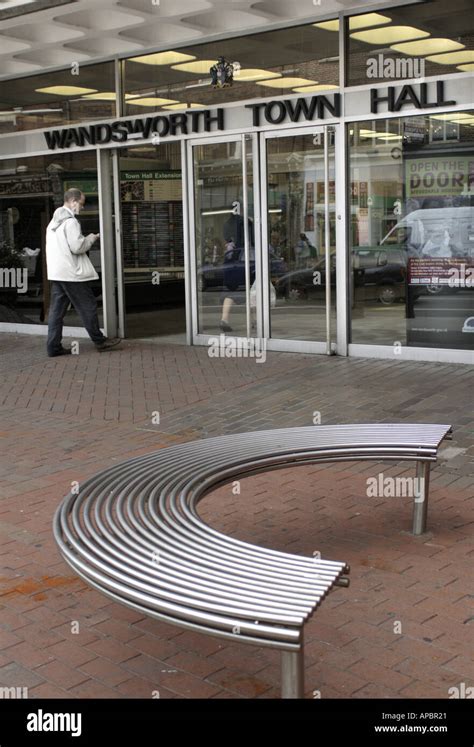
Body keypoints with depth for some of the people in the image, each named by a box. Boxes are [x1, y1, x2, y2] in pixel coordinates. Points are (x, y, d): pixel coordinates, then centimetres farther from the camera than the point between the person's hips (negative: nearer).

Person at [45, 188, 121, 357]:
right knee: (88, 306, 1)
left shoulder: (53, 222, 17)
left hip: (56, 272, 9)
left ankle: (53, 346, 6)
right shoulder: (71, 221, -14)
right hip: (71, 273, -9)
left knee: (57, 310, 7)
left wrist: (85, 240, 18)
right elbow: (77, 247, -19)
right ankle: (99, 341, 9)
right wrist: (90, 239, -3)